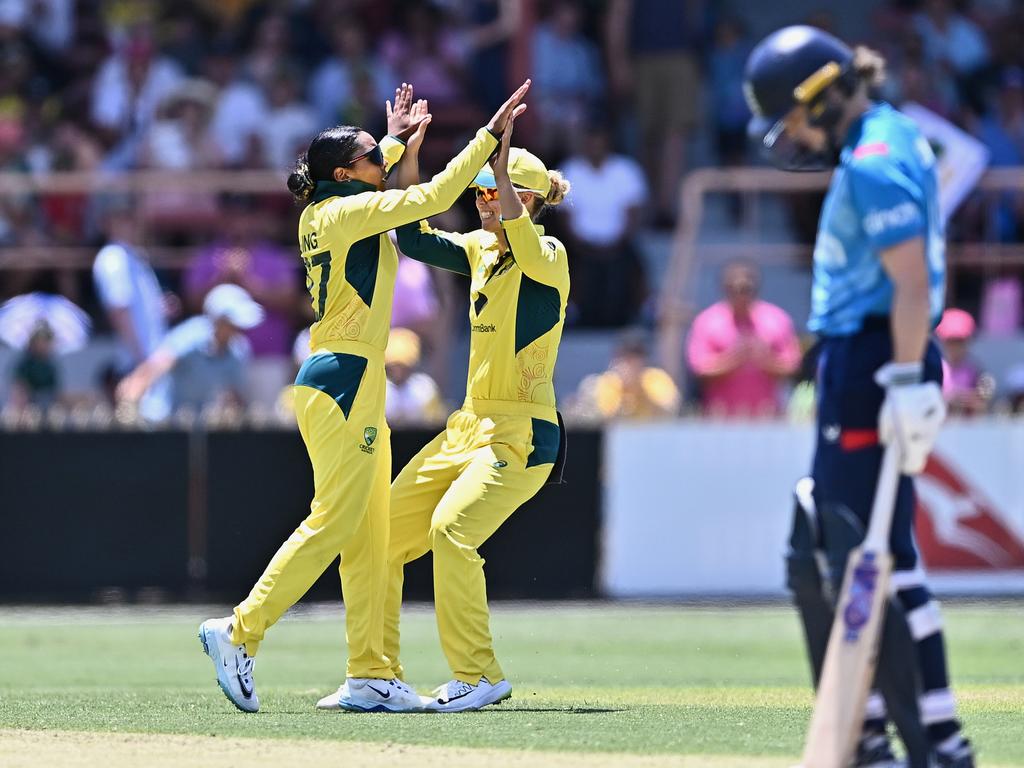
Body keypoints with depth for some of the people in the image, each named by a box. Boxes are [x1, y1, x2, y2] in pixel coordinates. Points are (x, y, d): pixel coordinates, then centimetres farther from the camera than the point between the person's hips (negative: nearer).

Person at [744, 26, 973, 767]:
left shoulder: (873, 164, -16)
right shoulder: (897, 137, 15)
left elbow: (911, 280, -22)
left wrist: (905, 380, -27)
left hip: (870, 364, -11)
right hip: (857, 365, 11)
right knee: (817, 559, 16)